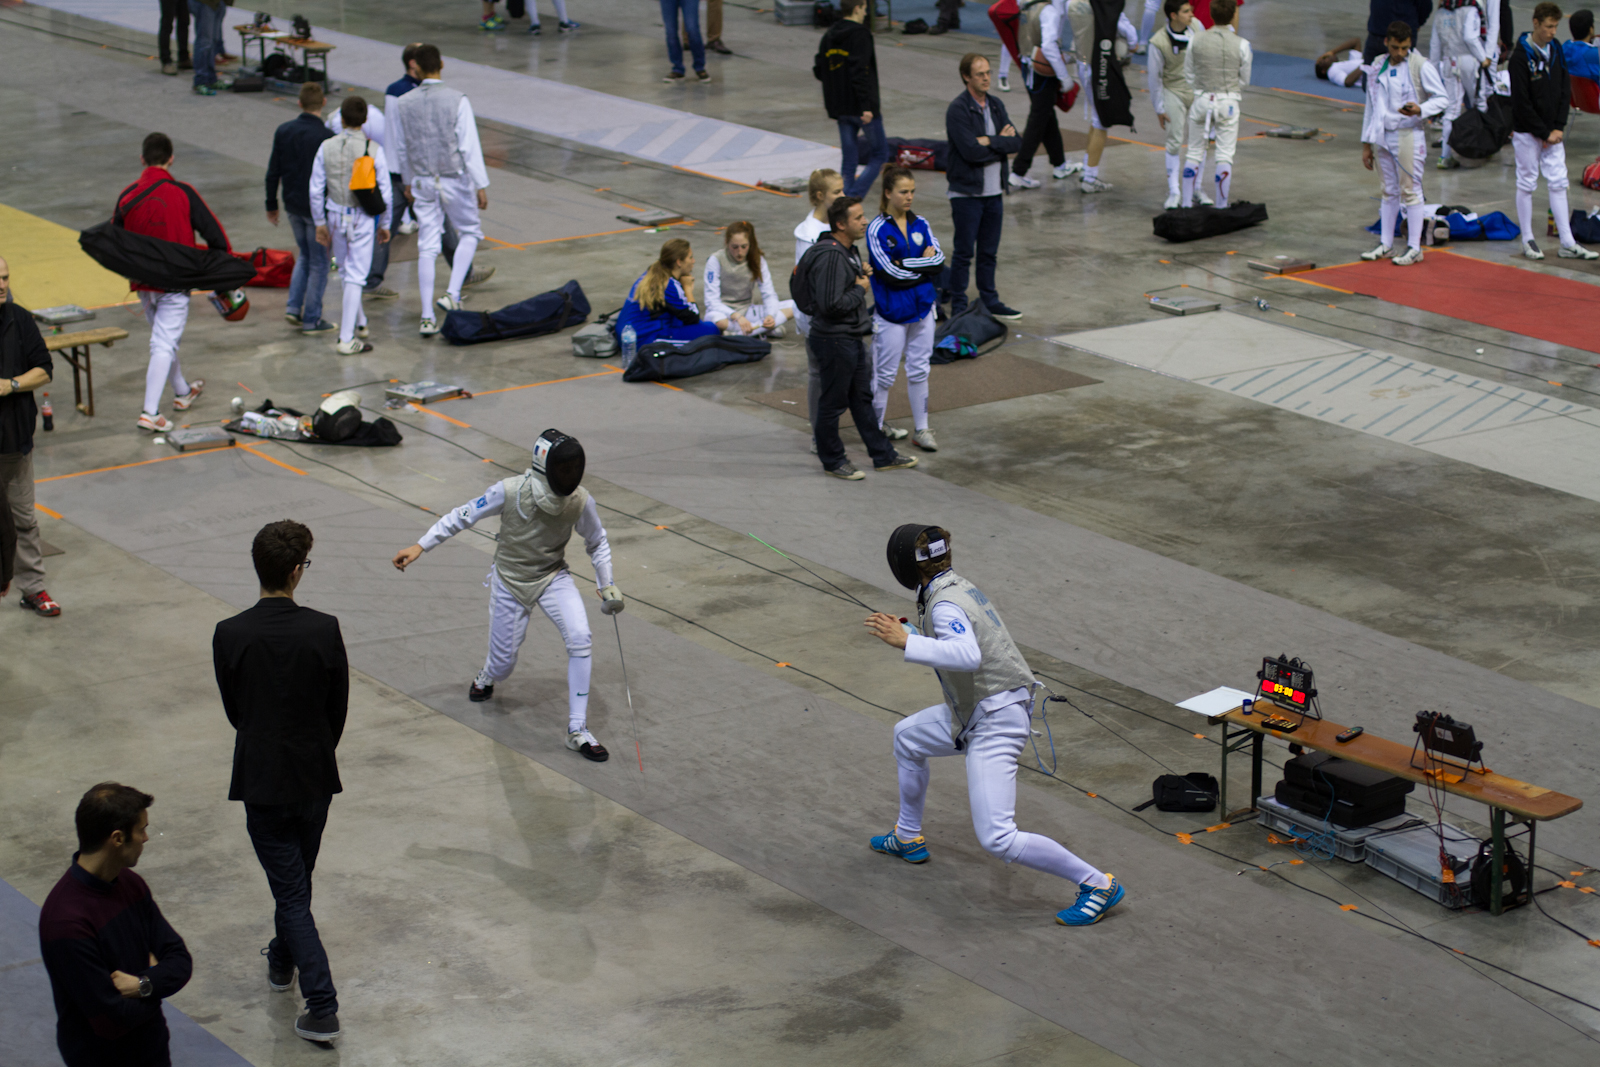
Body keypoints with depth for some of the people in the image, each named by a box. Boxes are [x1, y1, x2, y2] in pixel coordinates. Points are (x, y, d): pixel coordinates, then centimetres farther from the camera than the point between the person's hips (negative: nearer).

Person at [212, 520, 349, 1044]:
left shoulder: (230, 635, -15)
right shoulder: (324, 630, -14)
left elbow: (233, 710, -2)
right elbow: (339, 709, -3)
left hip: (262, 779, -2)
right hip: (315, 778, 2)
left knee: (291, 892, 2)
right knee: (297, 878, 25)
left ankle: (322, 1007, -4)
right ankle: (282, 960, 48)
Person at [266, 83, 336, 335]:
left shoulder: (283, 131, 1)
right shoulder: (326, 137, -18)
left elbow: (273, 172, 6)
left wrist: (271, 205, 16)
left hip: (293, 206, 6)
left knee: (305, 256, 23)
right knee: (319, 262, 5)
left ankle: (293, 307, 14)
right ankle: (311, 320, 9)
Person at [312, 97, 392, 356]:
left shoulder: (326, 147, -4)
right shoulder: (374, 150, -11)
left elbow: (316, 190, -1)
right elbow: (384, 192, -7)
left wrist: (320, 223, 9)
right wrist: (384, 224, 5)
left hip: (336, 216, 3)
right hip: (363, 218, -3)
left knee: (345, 273, 20)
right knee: (355, 276, 0)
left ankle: (359, 324, 35)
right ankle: (346, 339, -1)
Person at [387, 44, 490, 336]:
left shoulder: (403, 104, -3)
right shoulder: (457, 101, -13)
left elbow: (401, 149, 8)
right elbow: (470, 146, -12)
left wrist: (408, 182, 22)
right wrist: (481, 185, -5)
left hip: (422, 181, 3)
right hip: (455, 180, -3)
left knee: (427, 248, 6)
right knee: (470, 232, 19)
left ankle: (427, 317, 4)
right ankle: (452, 294, 4)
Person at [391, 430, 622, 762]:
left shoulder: (581, 501, -20)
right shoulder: (509, 491, -26)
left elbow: (597, 543, -1)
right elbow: (462, 516, -11)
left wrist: (607, 584, -12)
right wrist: (420, 546, -14)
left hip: (553, 578, 1)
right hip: (511, 583, -1)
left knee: (580, 640, -23)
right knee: (503, 664, 9)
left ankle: (577, 731, -13)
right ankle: (487, 676, 52)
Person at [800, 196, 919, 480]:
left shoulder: (847, 250, 9)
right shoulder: (829, 256, -25)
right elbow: (831, 304, -30)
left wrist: (861, 272, 4)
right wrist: (860, 289, -16)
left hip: (852, 338, 10)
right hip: (834, 341, -10)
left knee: (862, 398, 18)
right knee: (834, 401, 5)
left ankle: (883, 456, 26)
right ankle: (832, 460, 18)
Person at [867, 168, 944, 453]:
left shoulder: (920, 224, 5)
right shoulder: (877, 229, -11)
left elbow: (939, 261, -3)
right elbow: (890, 273, -18)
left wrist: (907, 265, -16)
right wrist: (924, 265, -9)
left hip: (922, 307, 5)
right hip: (891, 310, -5)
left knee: (919, 370, 11)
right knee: (885, 373, 3)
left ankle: (922, 429, 19)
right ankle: (876, 425, 19)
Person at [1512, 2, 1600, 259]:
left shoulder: (1556, 51, 5)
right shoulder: (1521, 55, -14)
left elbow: (1565, 91, 9)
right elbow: (1521, 102, -15)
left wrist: (1558, 128, -2)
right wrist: (1544, 133, -13)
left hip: (1553, 132, 6)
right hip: (1527, 131, -6)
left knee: (1558, 183, 4)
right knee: (1527, 184, 3)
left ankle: (1567, 244, 5)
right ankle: (1527, 240, 12)